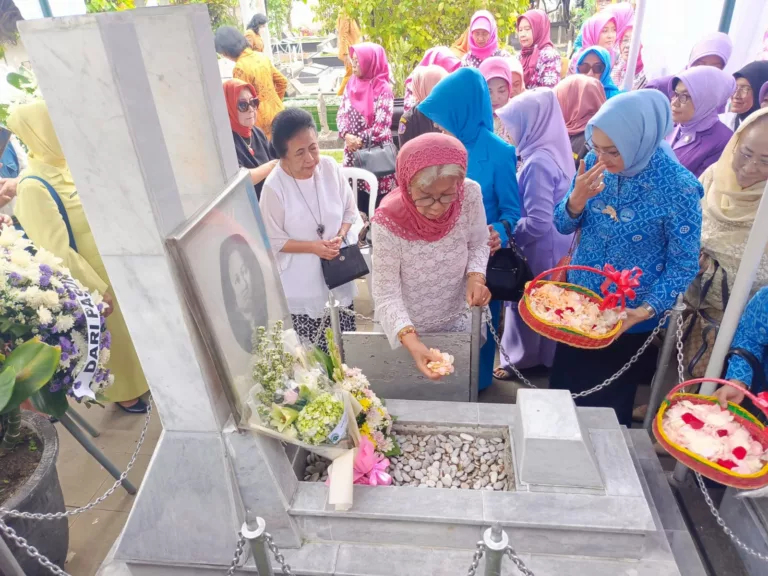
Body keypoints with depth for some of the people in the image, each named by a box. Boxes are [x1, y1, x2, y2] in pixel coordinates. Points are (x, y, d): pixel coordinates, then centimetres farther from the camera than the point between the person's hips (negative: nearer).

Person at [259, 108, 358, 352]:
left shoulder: (330, 167, -10)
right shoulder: (274, 186, -20)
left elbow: (350, 210, 3)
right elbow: (272, 240, -12)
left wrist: (340, 236, -14)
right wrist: (313, 247, -20)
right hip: (301, 281, -4)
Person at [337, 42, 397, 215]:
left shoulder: (383, 88, -11)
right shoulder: (352, 84, 7)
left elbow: (382, 125, -16)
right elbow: (341, 114, 8)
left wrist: (361, 141, -12)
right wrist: (347, 135, -10)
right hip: (353, 149, 6)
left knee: (376, 191, 0)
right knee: (356, 188, 10)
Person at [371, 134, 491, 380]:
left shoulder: (470, 195, -22)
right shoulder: (389, 223, -30)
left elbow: (478, 244, -3)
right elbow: (386, 296, -25)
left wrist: (476, 276, -23)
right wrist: (411, 342, -41)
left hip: (456, 321, 3)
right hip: (405, 330, -3)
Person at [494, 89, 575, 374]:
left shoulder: (538, 162, -25)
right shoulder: (552, 152, 3)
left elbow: (537, 223, -28)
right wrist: (511, 228, 12)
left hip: (539, 250, -9)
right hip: (552, 247, 9)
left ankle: (523, 361, 26)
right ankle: (542, 356, 37)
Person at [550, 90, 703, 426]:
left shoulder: (678, 188, -22)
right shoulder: (595, 164, -9)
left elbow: (684, 265, -14)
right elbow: (563, 225, -2)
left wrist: (647, 310, -27)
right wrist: (576, 200, -23)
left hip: (629, 320, -4)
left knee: (607, 408, 15)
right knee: (561, 391, 21)